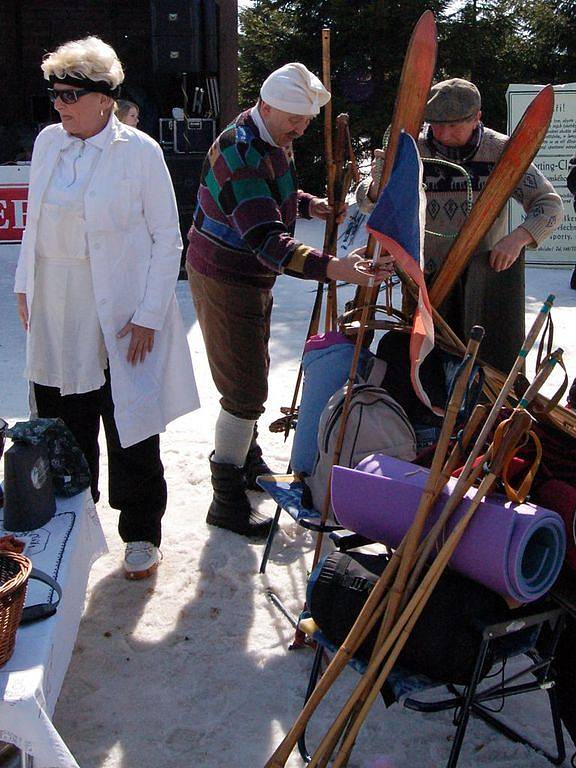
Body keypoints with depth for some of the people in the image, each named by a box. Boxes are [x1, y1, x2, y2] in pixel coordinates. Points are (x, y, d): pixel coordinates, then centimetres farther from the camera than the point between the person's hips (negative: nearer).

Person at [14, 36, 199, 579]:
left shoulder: (139, 151, -9)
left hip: (121, 321, -5)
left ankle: (141, 534, 22)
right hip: (57, 320, 5)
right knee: (65, 428, 15)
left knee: (130, 432, 4)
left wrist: (149, 316, -11)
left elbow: (167, 240, -7)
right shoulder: (48, 142, 6)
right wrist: (25, 287, 12)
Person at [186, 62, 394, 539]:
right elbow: (268, 241, -41)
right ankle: (227, 501, 6)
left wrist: (310, 205, 3)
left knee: (254, 372, 22)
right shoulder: (240, 155, -29)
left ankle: (246, 459, 43)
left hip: (252, 276, 10)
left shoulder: (275, 139, 3)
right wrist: (333, 268, -53)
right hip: (224, 280, -10)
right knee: (245, 389, -7)